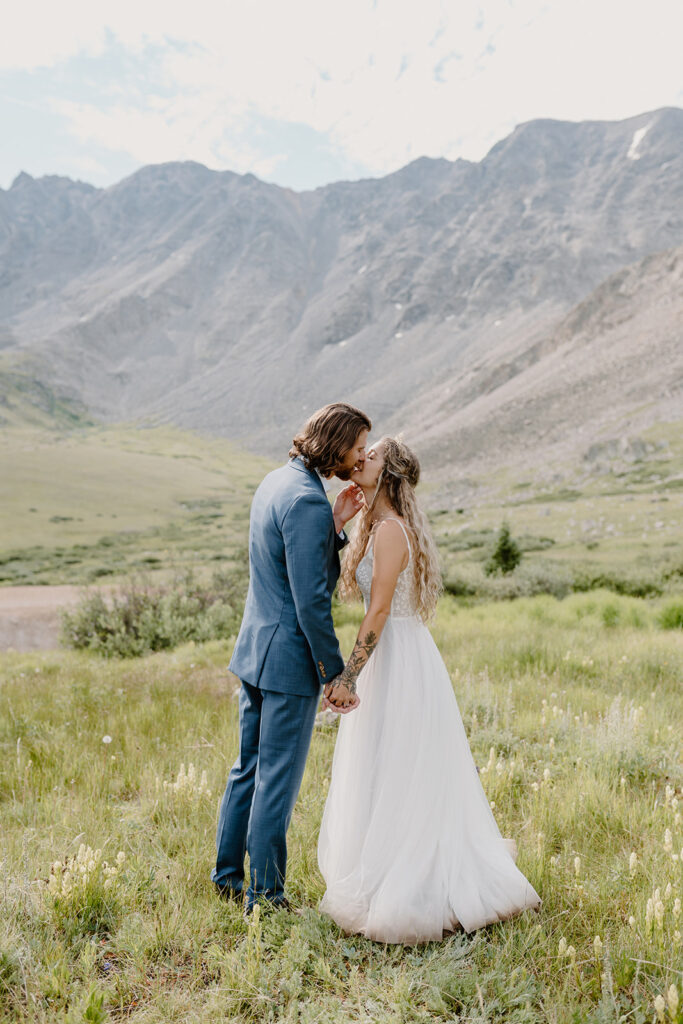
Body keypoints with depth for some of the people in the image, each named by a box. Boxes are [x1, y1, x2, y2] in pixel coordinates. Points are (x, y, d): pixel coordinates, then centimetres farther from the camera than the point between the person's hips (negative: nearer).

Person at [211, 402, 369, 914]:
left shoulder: (278, 481, 9)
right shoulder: (307, 502, -21)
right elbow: (311, 601, -22)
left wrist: (336, 523, 3)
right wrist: (336, 671, -14)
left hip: (256, 649, 10)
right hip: (289, 659, -10)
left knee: (249, 767, 21)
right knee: (278, 779, 5)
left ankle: (227, 875, 35)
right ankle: (265, 893, 20)